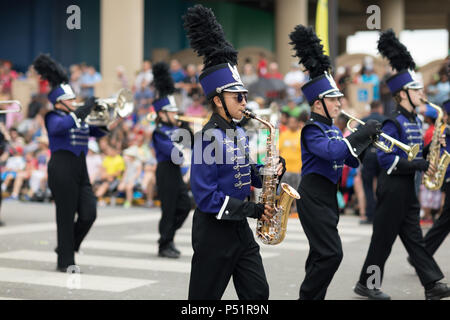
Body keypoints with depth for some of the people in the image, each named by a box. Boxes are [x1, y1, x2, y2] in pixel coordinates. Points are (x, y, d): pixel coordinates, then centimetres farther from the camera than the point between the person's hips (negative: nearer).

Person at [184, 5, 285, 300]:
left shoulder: (240, 134, 10)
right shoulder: (208, 136, -17)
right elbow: (205, 196, -21)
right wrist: (252, 209, -21)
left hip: (239, 228, 8)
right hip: (214, 231, -8)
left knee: (258, 293, 7)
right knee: (205, 297, 3)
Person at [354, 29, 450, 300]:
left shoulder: (416, 121, 12)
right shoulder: (393, 123, -16)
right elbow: (386, 159, -23)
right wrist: (419, 165, -23)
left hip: (408, 187, 9)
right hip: (393, 187, -9)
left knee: (414, 237, 9)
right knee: (384, 238, 1)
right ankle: (367, 285, 13)